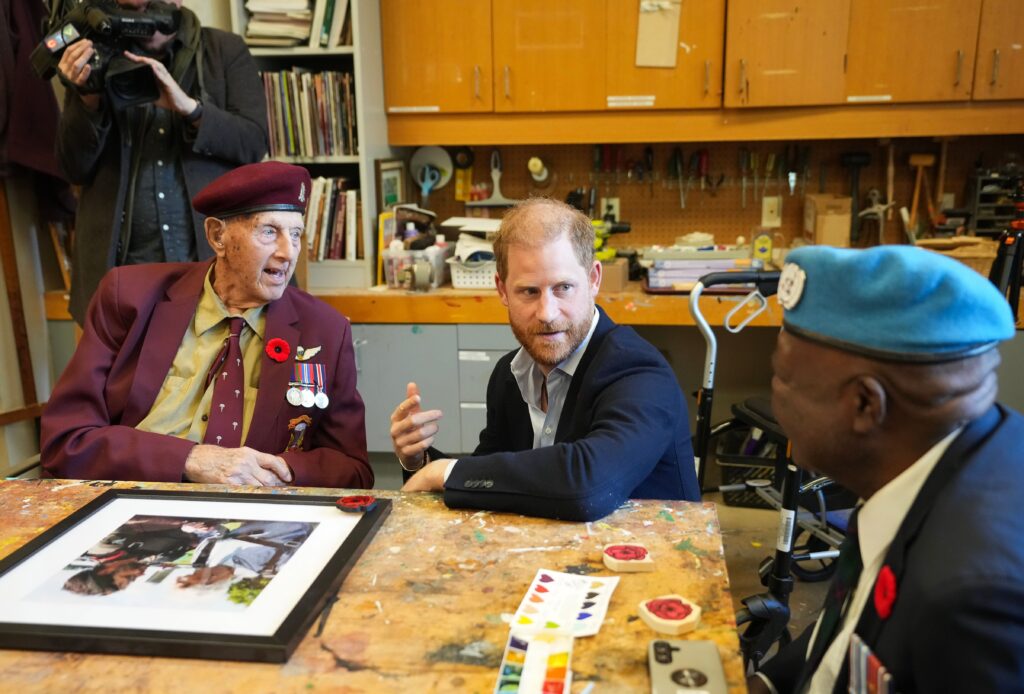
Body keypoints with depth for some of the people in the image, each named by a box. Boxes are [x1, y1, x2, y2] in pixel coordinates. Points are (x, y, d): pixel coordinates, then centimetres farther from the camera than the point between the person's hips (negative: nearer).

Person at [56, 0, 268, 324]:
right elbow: (76, 170, 5)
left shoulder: (227, 51, 6)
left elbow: (254, 143, -4)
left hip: (214, 252, -1)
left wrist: (189, 107, -19)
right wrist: (87, 99, -11)